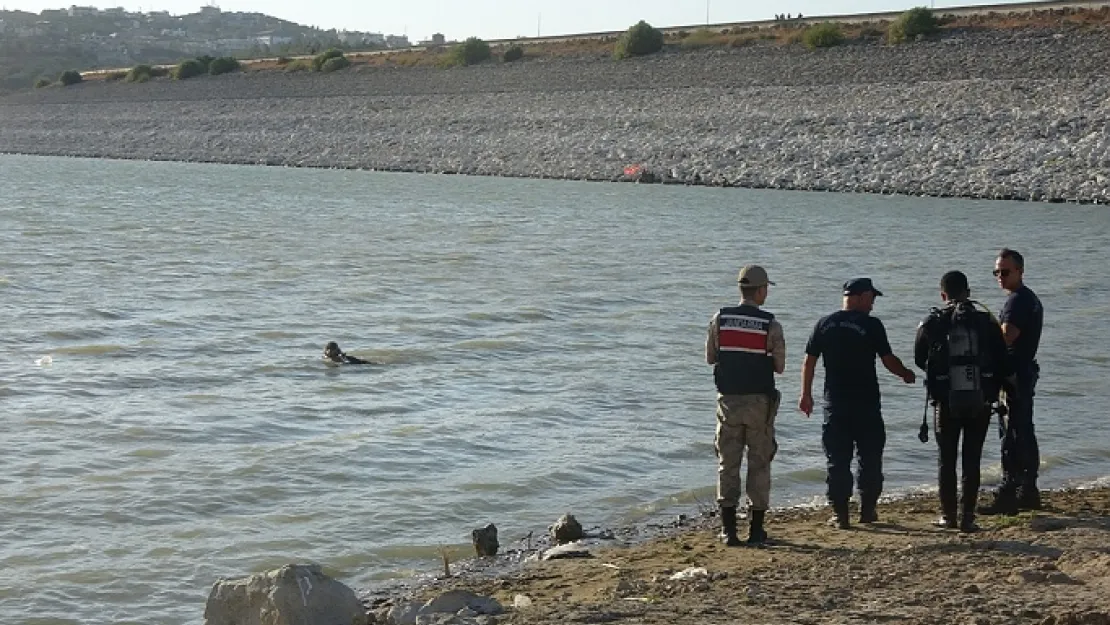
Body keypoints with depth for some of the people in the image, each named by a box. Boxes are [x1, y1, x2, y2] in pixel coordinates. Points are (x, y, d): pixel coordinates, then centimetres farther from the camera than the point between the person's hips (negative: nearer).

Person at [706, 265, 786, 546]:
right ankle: (756, 529, 11)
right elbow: (779, 367, -1)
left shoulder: (720, 319, -2)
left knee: (728, 463, 7)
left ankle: (729, 529, 4)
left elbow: (710, 357, 7)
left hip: (728, 401, 2)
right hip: (760, 402, -2)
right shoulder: (771, 325, -8)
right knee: (759, 464, 8)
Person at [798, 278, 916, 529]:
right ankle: (867, 509, 15)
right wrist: (906, 374, 13)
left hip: (835, 403, 2)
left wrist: (806, 395, 13)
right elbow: (888, 360, -6)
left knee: (837, 460, 5)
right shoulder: (871, 325, -7)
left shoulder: (824, 324, 4)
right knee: (870, 457, 11)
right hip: (866, 403, -2)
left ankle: (840, 513, 4)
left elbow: (809, 360, 5)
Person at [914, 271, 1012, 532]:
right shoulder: (986, 322, -1)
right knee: (972, 461, 7)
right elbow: (1003, 364, 0)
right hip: (980, 403, 1)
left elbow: (920, 360, 9)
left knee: (947, 460, 11)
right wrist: (992, 390, 15)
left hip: (946, 403, -1)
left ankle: (948, 515, 14)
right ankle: (967, 516, 4)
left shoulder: (932, 324, -3)